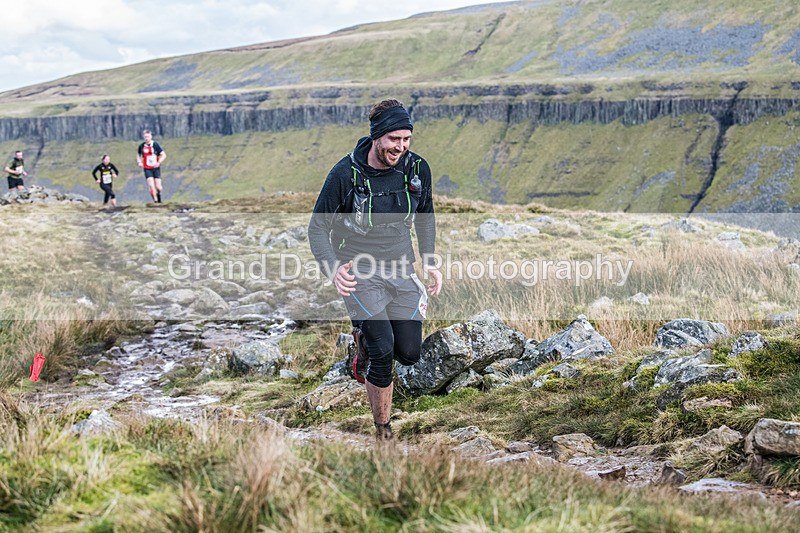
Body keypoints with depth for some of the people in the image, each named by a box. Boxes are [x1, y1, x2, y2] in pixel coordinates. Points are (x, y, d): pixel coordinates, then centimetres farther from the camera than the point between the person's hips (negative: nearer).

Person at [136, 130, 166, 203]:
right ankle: (155, 200, -5)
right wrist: (139, 162, -1)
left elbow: (163, 155, -5)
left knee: (158, 187, -2)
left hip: (156, 168, -1)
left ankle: (158, 194, 31)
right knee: (151, 186, -15)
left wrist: (158, 162, -20)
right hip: (147, 169, 1)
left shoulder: (155, 145, -6)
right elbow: (138, 155, 19)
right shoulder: (141, 146, 2)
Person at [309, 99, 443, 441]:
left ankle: (364, 337, 33)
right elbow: (318, 227, -10)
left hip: (401, 269, 4)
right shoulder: (346, 174, -18)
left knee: (409, 353, -1)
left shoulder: (417, 169, -6)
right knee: (383, 352, -18)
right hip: (359, 272, -4)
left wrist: (430, 262, 6)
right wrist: (333, 269, -26)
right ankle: (383, 431, 2)